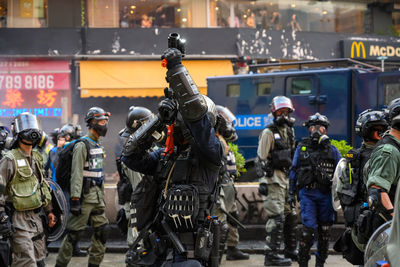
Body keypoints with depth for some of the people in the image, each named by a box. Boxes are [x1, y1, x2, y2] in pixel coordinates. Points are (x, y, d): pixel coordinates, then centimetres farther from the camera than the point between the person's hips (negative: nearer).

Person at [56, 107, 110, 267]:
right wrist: (75, 199, -22)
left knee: (101, 232, 6)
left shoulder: (98, 146, 16)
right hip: (85, 195, -8)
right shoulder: (82, 145, -11)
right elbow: (76, 174, -17)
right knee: (74, 234, -5)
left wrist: (102, 196, 21)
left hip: (97, 195, 9)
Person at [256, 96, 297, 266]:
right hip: (273, 179, -9)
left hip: (286, 178, 9)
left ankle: (291, 250, 26)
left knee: (291, 216, 14)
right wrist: (262, 181, -18)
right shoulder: (269, 132, -9)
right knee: (277, 218, -12)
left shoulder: (289, 131, 17)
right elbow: (261, 159, -13)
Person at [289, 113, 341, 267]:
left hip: (326, 195, 1)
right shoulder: (301, 148, 8)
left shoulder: (332, 150, 8)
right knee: (308, 228, -12)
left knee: (324, 231, 6)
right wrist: (291, 193, 7)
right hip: (307, 193, -1)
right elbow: (294, 171, 12)